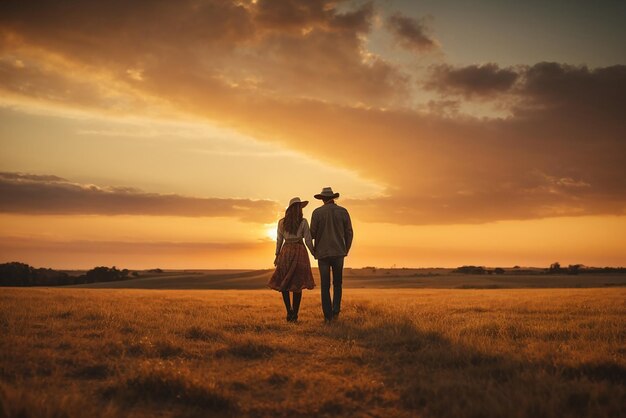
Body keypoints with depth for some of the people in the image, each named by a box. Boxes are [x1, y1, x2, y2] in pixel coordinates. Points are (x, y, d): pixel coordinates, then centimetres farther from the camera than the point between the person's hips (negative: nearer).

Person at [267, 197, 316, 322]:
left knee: (283, 283, 10)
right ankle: (294, 314, 3)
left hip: (286, 252, 2)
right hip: (299, 252, -2)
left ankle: (289, 311, -1)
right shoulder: (303, 222, -5)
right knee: (297, 285, 4)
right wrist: (314, 253, 9)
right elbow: (308, 240, -4)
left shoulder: (281, 222, 2)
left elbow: (279, 240, 6)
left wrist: (277, 255, 15)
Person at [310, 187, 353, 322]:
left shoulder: (317, 212, -3)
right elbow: (349, 233, 3)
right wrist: (346, 250, 15)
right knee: (337, 283, 16)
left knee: (325, 286, 5)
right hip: (338, 253, 1)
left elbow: (312, 234, -3)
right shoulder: (343, 211, 2)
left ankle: (328, 316, 2)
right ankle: (336, 310, 0)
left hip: (322, 253, -1)